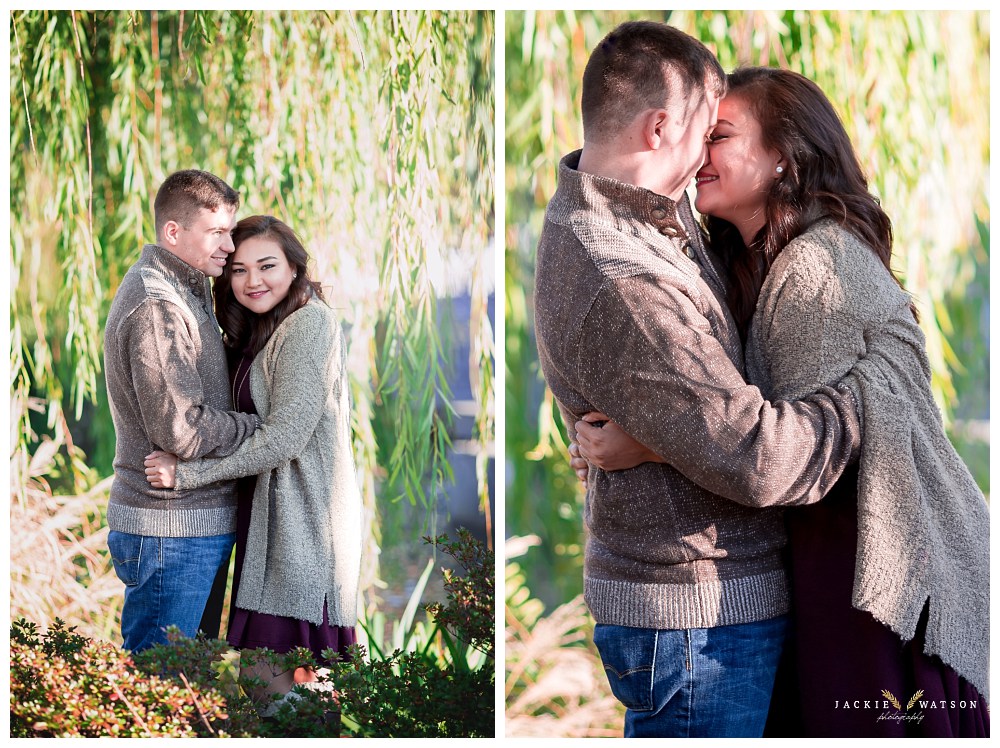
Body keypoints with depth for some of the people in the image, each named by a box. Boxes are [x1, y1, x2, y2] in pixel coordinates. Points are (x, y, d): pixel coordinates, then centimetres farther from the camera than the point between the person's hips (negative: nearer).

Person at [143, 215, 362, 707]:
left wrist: (188, 473, -14)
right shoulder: (261, 334, 19)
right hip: (269, 515, 9)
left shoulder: (309, 323, -12)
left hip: (302, 519, -9)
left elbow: (285, 437, -18)